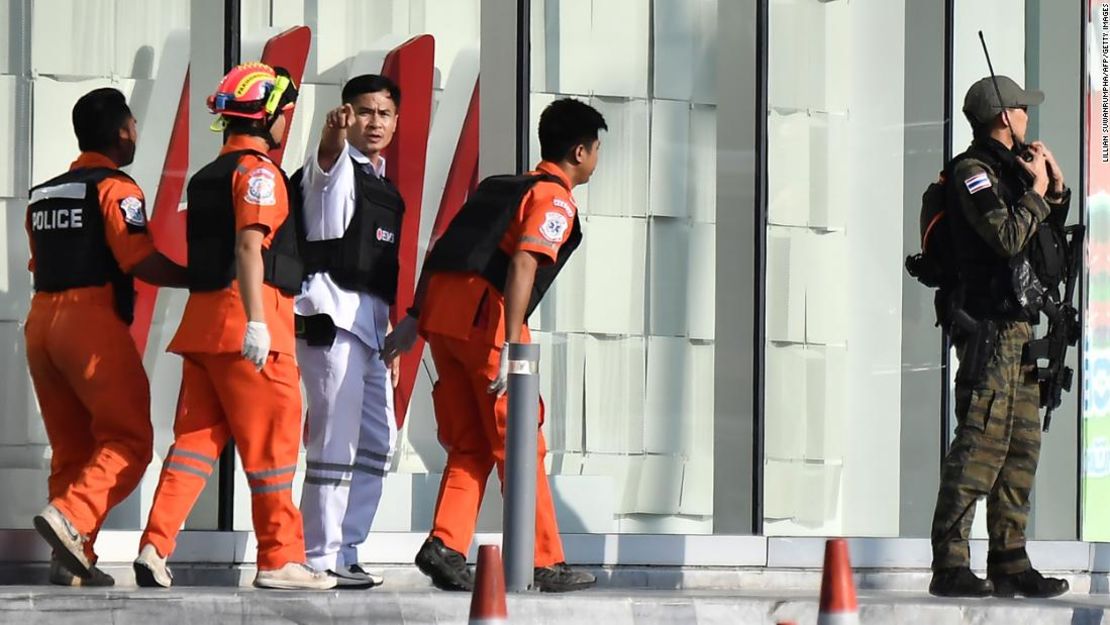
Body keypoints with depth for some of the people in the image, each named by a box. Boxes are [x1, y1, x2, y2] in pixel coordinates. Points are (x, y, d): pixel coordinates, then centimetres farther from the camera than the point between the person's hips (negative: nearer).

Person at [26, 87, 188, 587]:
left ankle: (72, 560, 4)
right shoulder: (115, 189, -6)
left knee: (71, 447, 11)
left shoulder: (44, 194, 18)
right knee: (128, 440, -6)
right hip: (92, 321, -8)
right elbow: (143, 263, -14)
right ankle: (70, 517, -26)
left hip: (41, 319, 8)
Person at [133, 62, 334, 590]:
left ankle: (155, 548, -3)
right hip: (242, 314, -8)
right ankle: (279, 561, 3)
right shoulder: (257, 171, -7)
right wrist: (256, 320, -25)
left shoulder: (208, 176, 20)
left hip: (201, 318, 8)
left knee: (197, 436, 7)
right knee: (271, 442, -1)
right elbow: (249, 246, -18)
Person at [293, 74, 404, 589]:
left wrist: (391, 341, 23)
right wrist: (335, 132, -52)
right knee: (336, 439, -11)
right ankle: (321, 558, -9)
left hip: (369, 323, 9)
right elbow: (328, 153, -28)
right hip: (331, 314, -9)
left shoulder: (385, 186, 21)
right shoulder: (336, 168, -2)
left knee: (378, 441, 12)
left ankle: (344, 550, 19)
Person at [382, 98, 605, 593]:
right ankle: (545, 563, 4)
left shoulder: (500, 187, 25)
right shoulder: (555, 199, 0)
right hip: (485, 316, -7)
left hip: (441, 310, 7)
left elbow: (443, 251, 21)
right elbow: (524, 263, -16)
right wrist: (512, 345, -23)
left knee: (470, 446, 11)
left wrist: (415, 318, 19)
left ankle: (445, 545, -4)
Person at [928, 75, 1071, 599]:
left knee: (1021, 447, 8)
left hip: (1018, 327, 10)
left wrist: (1056, 190, 12)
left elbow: (1046, 237, 26)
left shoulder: (1008, 169, 20)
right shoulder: (971, 171, -8)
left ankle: (1009, 563, 10)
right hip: (989, 325, -10)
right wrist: (1037, 191, -7)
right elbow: (1007, 237, -20)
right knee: (981, 442, -14)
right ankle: (949, 565, -15)